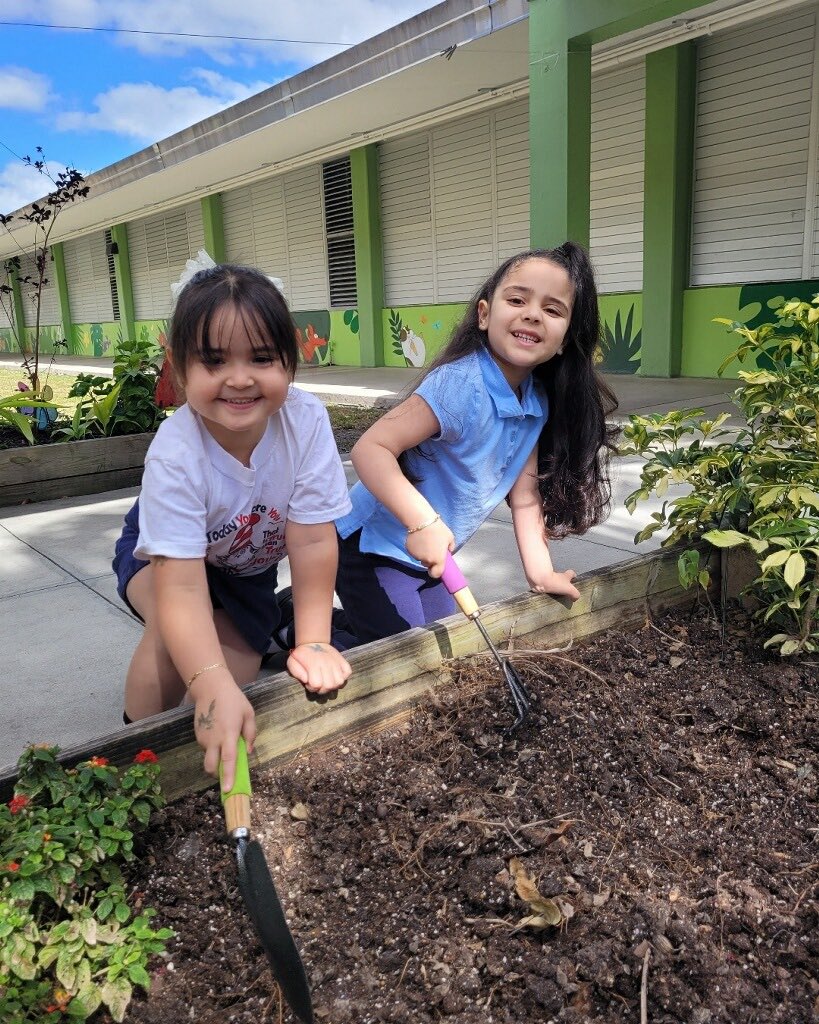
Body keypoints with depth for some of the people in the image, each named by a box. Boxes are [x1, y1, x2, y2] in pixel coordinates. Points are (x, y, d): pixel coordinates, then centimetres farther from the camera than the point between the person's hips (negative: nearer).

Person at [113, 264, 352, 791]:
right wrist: (213, 686, -57)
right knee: (179, 629, -30)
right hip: (164, 552, -3)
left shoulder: (306, 420, -33)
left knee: (241, 660, -8)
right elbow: (182, 587, -44)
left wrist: (312, 642, -28)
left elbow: (312, 540, -28)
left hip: (250, 564, 3)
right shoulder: (176, 455, -40)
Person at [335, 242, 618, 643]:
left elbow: (525, 495, 2)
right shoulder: (460, 385, -28)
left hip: (427, 556, 8)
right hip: (373, 548, -8)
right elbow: (370, 449, -32)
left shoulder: (538, 404, -4)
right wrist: (423, 521, -41)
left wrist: (540, 573, -3)